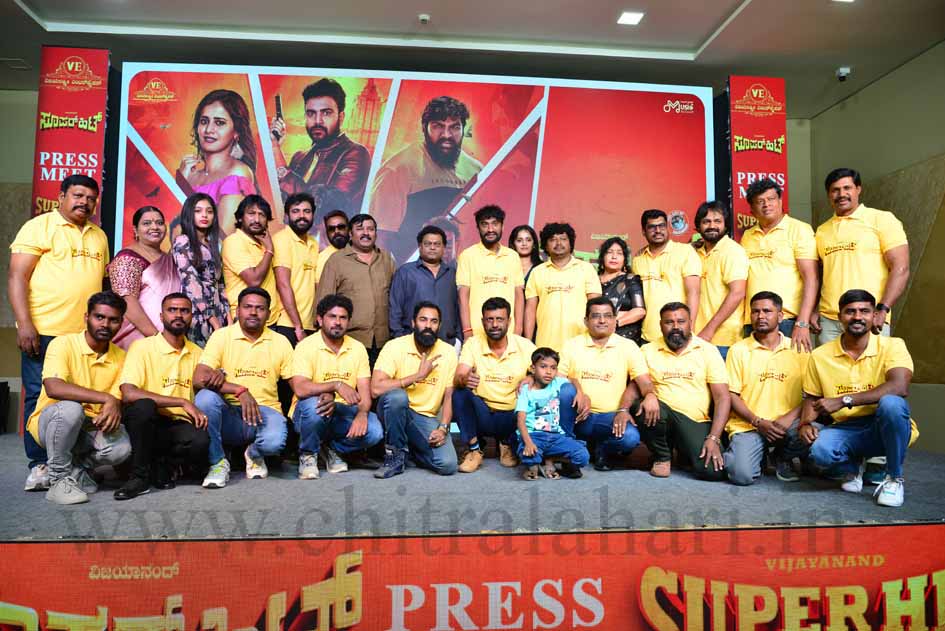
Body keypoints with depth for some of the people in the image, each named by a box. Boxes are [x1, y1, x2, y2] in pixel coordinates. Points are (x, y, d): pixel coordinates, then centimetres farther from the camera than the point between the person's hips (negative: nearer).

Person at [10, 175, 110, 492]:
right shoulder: (38, 226, 0)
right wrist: (25, 324, -14)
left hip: (86, 334, 5)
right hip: (44, 331, -4)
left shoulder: (99, 235, 17)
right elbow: (17, 277, -5)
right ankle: (40, 465, 9)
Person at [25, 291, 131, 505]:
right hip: (50, 422, -3)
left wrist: (114, 408, -28)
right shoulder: (63, 344, -15)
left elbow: (118, 399, -4)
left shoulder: (120, 358, -2)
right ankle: (60, 478, -16)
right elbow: (53, 388, -32)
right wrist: (106, 398, -36)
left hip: (89, 428, 3)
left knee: (121, 447, -28)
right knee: (71, 408, -37)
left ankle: (79, 468, 7)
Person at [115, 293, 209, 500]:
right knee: (143, 405, -36)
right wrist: (182, 402, -20)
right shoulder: (142, 347, -4)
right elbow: (128, 393, -18)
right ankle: (139, 476, -14)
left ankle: (162, 464, 3)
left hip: (180, 426, 2)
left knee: (201, 442, -32)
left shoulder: (197, 353, 12)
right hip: (147, 422, -2)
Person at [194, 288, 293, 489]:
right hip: (228, 413, 0)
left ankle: (254, 455, 9)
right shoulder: (222, 336, 2)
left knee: (274, 441, -33)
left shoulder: (280, 342, 9)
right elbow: (199, 379, -11)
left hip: (264, 410, 0)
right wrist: (240, 390, -24)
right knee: (205, 397, -32)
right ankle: (218, 462, -9)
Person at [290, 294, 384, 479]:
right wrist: (337, 385, -35)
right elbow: (300, 389, -24)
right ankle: (308, 455, -6)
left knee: (374, 431, -24)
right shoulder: (306, 346, -10)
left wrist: (362, 414, -24)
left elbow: (365, 391, -3)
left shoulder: (357, 348, 3)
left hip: (344, 412, 3)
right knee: (313, 404, -37)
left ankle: (333, 449, 9)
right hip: (311, 412, -3)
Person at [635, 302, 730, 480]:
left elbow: (723, 397, -1)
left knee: (713, 470, -25)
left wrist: (714, 438, -13)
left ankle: (686, 450, 13)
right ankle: (662, 457, -2)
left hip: (697, 423, 0)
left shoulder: (707, 350, 4)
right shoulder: (648, 351, 8)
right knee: (647, 409, -34)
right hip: (661, 417, 1)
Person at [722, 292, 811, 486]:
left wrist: (791, 417, -13)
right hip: (747, 426, -2)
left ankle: (783, 458, 5)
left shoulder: (798, 349, 7)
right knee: (742, 475, -26)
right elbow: (731, 395, 0)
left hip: (787, 425, 2)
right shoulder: (738, 350, 3)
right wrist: (758, 422, -11)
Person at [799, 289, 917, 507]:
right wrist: (805, 424, -10)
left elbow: (900, 387, -27)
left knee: (891, 403, -35)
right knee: (820, 450, -32)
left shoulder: (892, 346, -8)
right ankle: (853, 467, 9)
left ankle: (894, 478, -10)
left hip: (885, 429, -1)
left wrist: (843, 401, -30)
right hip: (845, 430, 2)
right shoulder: (820, 355, 1)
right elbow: (812, 399, 12)